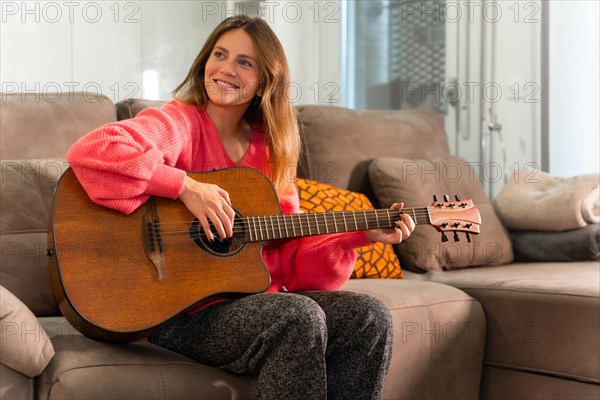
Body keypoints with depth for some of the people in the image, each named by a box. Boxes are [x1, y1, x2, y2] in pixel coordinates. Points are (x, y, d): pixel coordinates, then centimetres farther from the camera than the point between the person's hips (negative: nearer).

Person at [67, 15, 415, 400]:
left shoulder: (268, 148, 11)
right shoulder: (181, 121, -8)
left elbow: (291, 251, 11)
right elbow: (90, 150, -27)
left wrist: (363, 235, -1)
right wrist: (186, 187, -27)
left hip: (257, 297, 7)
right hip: (182, 312, -6)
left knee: (368, 316, -11)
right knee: (299, 318, -30)